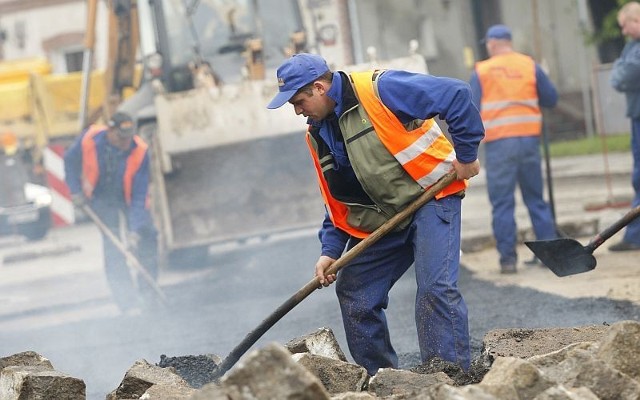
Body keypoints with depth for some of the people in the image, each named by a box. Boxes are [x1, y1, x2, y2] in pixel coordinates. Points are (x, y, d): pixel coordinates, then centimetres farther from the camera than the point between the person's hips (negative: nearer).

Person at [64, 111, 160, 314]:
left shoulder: (140, 151, -30)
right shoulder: (89, 139, -27)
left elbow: (139, 196, -28)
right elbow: (70, 160, -3)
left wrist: (135, 230, -35)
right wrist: (75, 191, -9)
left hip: (128, 196, 1)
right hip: (101, 197, 0)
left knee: (147, 236, -7)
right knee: (112, 249, -9)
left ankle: (148, 294, 8)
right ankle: (128, 302, -9)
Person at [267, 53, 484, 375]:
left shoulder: (379, 89, -18)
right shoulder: (318, 135, 8)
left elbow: (457, 96, -20)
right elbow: (336, 200, 14)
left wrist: (466, 154, -15)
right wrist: (330, 250, 2)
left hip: (431, 195, -8)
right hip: (381, 218, 8)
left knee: (435, 288, -21)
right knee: (354, 298, 7)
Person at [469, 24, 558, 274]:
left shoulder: (481, 71, 1)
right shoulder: (529, 65, 5)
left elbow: (472, 110, -2)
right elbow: (551, 99, 7)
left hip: (498, 142, -2)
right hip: (529, 138, 2)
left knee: (502, 203, 2)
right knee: (536, 199, 11)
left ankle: (508, 258, -1)